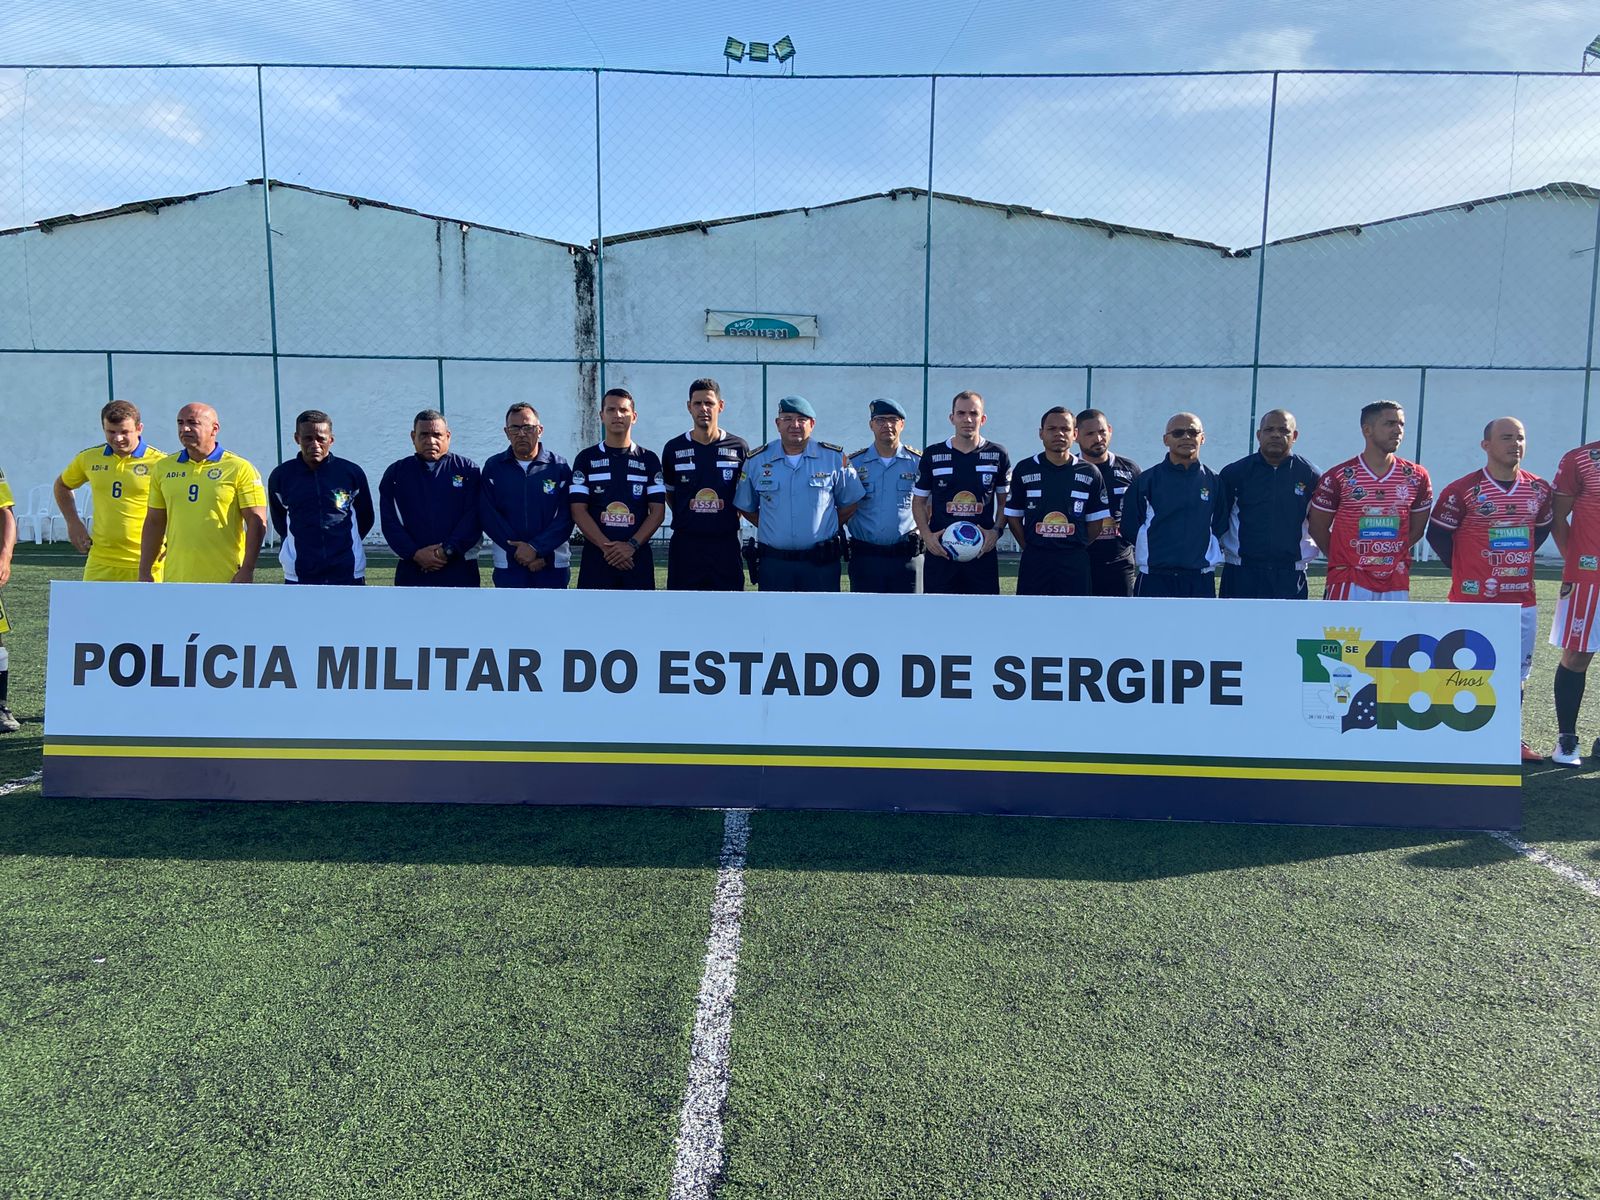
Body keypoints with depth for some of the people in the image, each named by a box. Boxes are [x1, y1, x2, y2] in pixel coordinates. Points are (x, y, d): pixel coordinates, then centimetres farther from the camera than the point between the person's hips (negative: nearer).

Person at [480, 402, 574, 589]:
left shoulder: (559, 466, 3)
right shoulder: (493, 467, 6)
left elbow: (566, 517, -4)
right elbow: (488, 517, -1)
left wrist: (536, 548, -15)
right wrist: (519, 551, -10)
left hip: (553, 562, 0)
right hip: (508, 564, 0)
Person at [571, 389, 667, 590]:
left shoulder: (648, 459, 8)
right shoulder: (587, 458, 6)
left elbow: (657, 511, 3)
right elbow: (578, 511, 0)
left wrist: (632, 545, -12)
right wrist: (607, 546, -13)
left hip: (638, 557, 1)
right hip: (596, 558, -1)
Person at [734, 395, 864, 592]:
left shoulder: (835, 458, 1)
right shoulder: (756, 461, 4)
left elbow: (850, 503, 9)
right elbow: (745, 507, 13)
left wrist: (823, 529, 3)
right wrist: (774, 529, 6)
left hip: (821, 563, -1)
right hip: (774, 563, 1)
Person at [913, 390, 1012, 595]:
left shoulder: (998, 455, 5)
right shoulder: (933, 455, 4)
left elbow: (1005, 501, 13)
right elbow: (919, 500, 10)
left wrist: (996, 530, -4)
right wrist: (927, 535, -6)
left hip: (983, 551, 0)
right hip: (940, 551, 0)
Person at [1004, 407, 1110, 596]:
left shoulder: (1089, 473, 4)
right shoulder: (1024, 470, 2)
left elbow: (1096, 521, 10)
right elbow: (1013, 516, 7)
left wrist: (1077, 548, 6)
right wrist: (1031, 548, 3)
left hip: (1075, 564, 1)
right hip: (1034, 562, 0)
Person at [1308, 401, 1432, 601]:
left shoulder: (1416, 477, 6)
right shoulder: (1339, 477, -4)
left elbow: (1416, 529, 17)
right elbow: (1318, 528, 3)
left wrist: (1391, 555, 11)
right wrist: (1344, 560, 6)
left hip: (1396, 585, 4)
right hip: (1348, 583, -4)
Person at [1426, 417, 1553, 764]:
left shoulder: (1539, 489, 6)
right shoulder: (1462, 490, -9)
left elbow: (1543, 529, 22)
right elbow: (1437, 533, -2)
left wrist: (1516, 562, 12)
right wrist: (1465, 571, 0)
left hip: (1523, 599, 5)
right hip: (1474, 601, -5)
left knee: (1517, 673, 13)